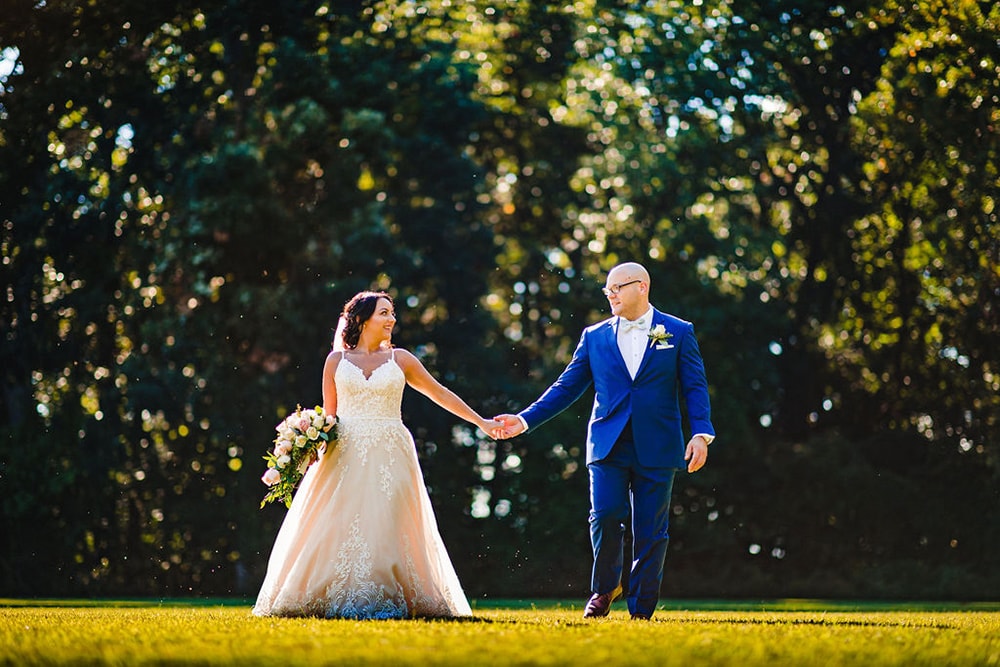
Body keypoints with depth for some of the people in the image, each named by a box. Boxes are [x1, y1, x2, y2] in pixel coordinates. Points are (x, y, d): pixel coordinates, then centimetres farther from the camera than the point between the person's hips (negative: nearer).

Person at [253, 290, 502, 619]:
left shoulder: (400, 359, 9)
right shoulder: (337, 360, 9)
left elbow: (440, 394, 14)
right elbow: (327, 415, 12)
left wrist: (481, 422, 13)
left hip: (389, 456, 0)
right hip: (345, 456, 0)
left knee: (387, 529, -5)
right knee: (341, 528, -5)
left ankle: (387, 601, -4)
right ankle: (341, 602, -1)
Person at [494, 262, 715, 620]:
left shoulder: (679, 333, 5)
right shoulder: (594, 337, 11)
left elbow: (695, 387, 2)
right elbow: (566, 387, 12)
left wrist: (701, 433, -11)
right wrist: (525, 420, 4)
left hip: (656, 448, -1)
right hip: (608, 444, 1)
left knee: (650, 530, 1)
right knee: (605, 516, -13)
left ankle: (642, 609, 10)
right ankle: (605, 587, 11)